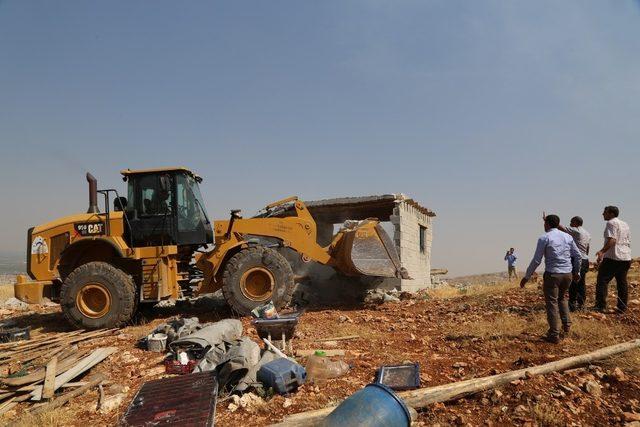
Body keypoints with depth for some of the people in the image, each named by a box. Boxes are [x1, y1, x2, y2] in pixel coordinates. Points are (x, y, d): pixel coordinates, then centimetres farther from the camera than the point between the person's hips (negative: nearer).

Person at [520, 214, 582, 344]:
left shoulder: (544, 238, -7)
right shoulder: (567, 237, 8)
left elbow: (536, 260, -9)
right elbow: (578, 256, 12)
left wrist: (527, 276, 0)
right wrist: (576, 272, 27)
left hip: (552, 274, -5)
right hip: (567, 274, 5)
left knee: (552, 303, 2)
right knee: (562, 298, 26)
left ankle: (554, 335, 3)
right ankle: (566, 326, 21)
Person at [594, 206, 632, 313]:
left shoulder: (611, 223, -8)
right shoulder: (625, 224, 18)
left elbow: (612, 240, -22)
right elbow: (628, 241, 22)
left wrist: (602, 251, -33)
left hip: (613, 257, -9)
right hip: (626, 257, 9)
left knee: (602, 281, -6)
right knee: (622, 283, 11)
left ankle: (600, 306, -10)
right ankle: (622, 307, 14)